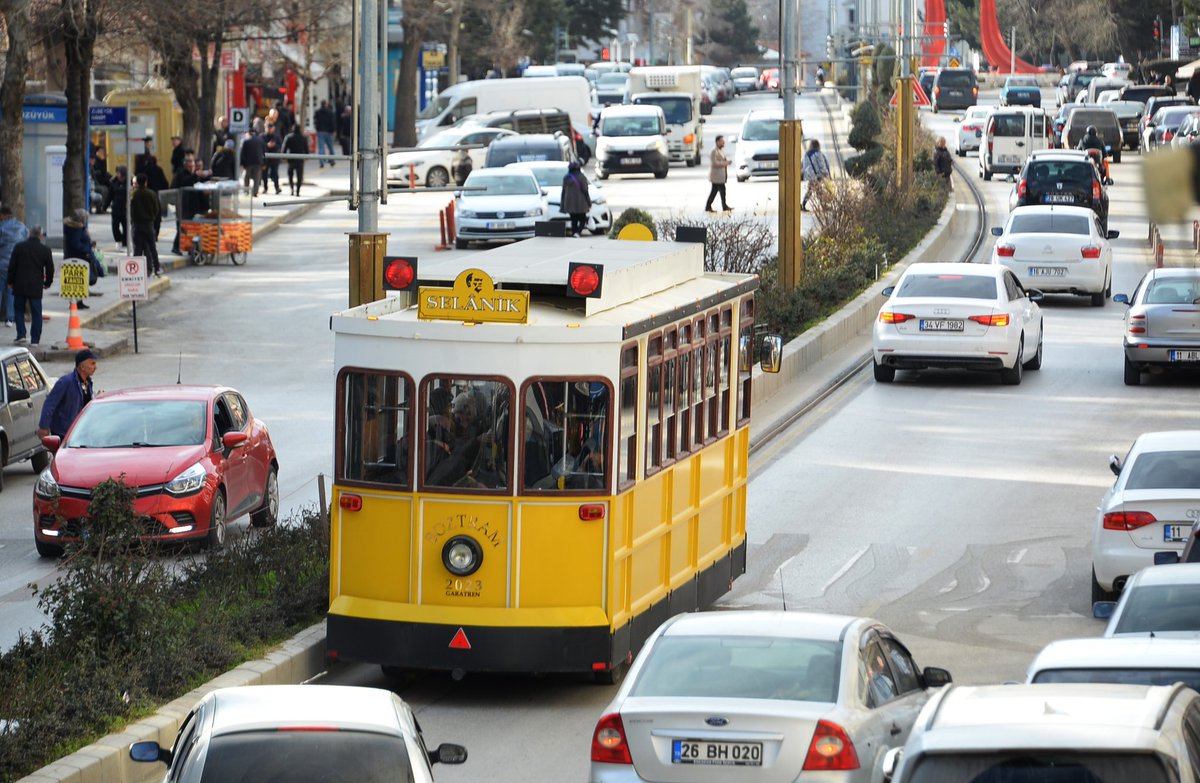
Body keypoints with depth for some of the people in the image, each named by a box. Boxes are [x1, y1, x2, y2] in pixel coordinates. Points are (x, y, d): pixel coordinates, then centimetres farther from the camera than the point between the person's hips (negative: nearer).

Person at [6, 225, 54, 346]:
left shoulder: (19, 247, -2)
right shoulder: (45, 250, -2)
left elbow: (12, 266, 0)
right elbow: (50, 269, 3)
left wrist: (10, 281, 10)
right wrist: (47, 283, 19)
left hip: (20, 285, 0)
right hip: (36, 286, 0)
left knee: (19, 310, 14)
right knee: (36, 313, 5)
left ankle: (21, 334, 4)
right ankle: (35, 339, 3)